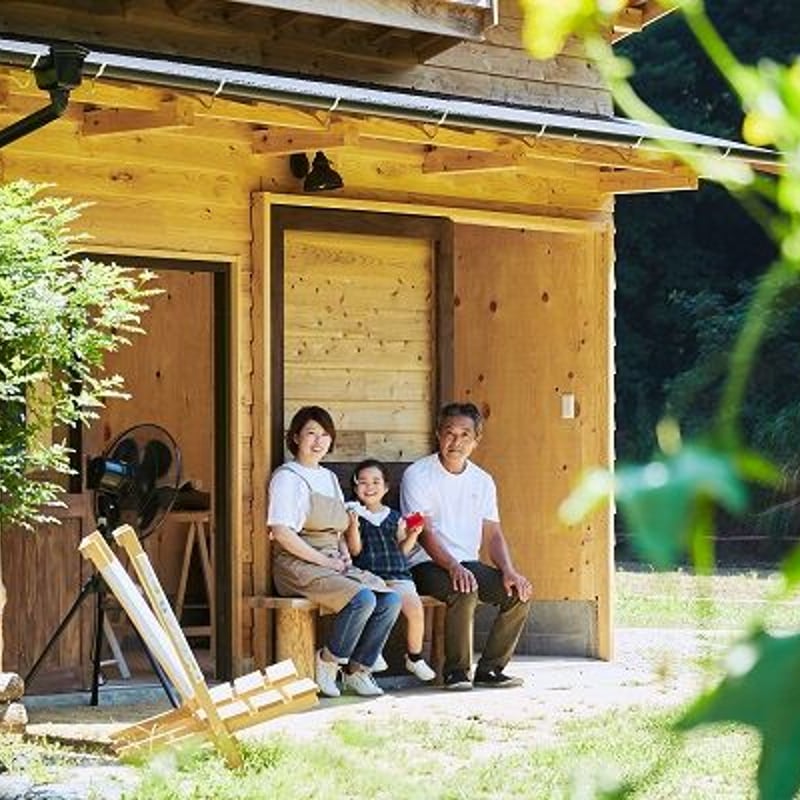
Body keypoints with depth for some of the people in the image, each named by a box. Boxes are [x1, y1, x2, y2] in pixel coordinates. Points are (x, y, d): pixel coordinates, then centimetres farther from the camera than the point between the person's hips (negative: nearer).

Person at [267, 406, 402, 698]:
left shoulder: (329, 478, 22)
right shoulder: (287, 477, -4)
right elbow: (282, 533, -14)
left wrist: (344, 554, 5)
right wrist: (323, 560, -15)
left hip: (332, 563, 8)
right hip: (298, 565, -8)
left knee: (390, 601, -15)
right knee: (362, 600, -30)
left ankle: (358, 670, -5)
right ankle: (328, 663, -10)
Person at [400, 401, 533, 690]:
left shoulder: (483, 481, 13)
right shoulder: (418, 475, -5)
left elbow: (492, 534, 9)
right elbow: (424, 532, -15)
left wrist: (508, 571, -10)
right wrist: (453, 567, -30)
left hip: (469, 564, 6)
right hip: (427, 564, -6)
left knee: (519, 593, -15)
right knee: (464, 591, -35)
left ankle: (490, 668, -7)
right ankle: (457, 672, -20)